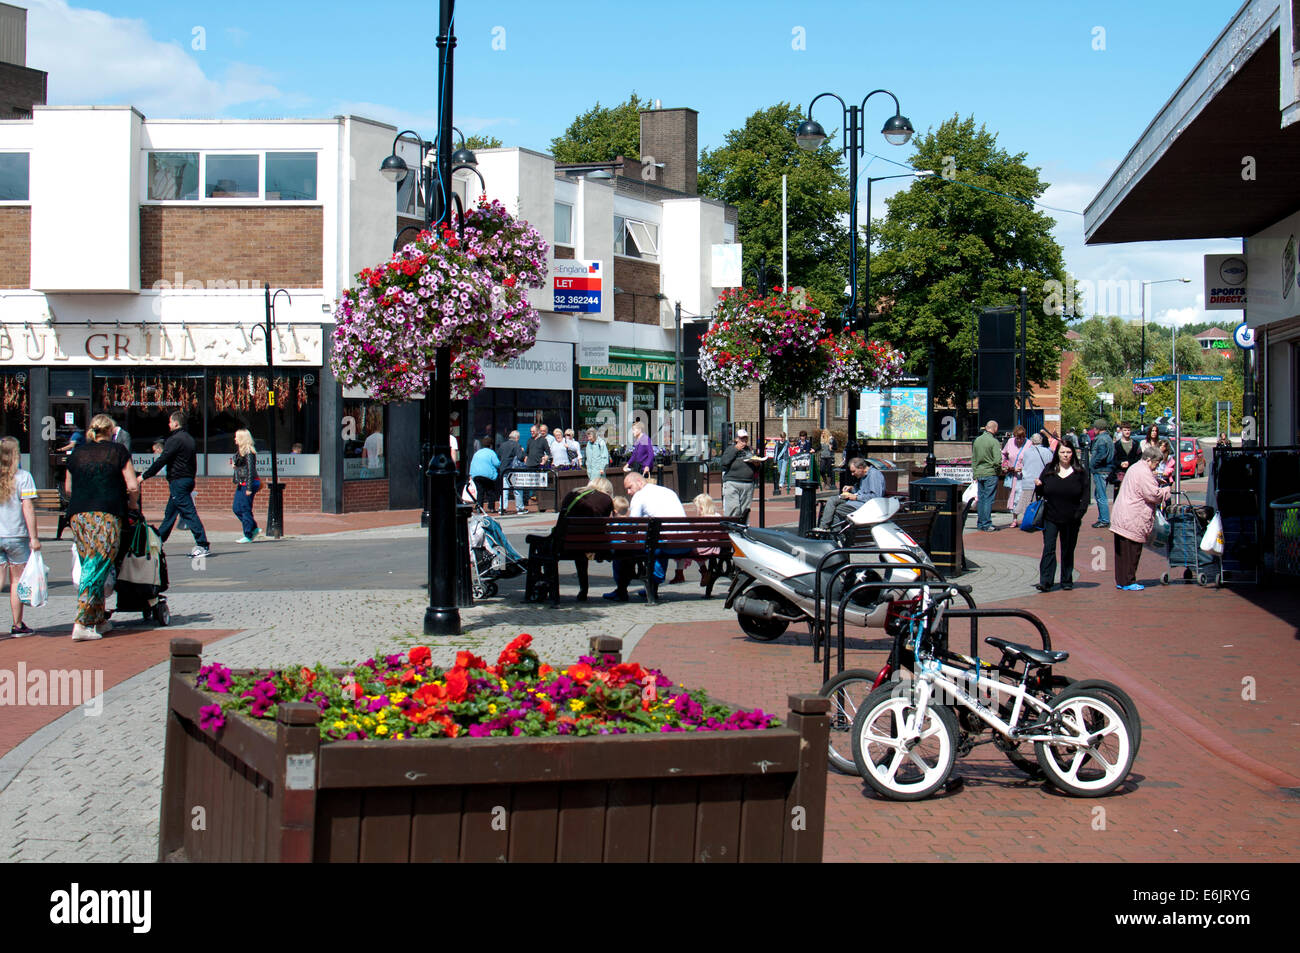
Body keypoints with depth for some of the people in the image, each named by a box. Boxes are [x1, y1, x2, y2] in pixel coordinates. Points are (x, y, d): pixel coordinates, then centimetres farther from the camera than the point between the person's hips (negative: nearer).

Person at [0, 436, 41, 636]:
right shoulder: (23, 477, -6)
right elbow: (28, 508, -10)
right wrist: (34, 537, -9)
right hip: (16, 535, -2)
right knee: (17, 579, 8)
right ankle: (17, 625, 13)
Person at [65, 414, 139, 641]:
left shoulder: (77, 453, 17)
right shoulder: (118, 451, 5)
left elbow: (68, 488, 23)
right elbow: (133, 487, 0)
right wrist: (134, 504, 17)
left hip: (77, 515, 5)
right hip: (107, 515, -5)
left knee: (89, 568, 13)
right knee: (98, 569, -6)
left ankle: (100, 620, 19)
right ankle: (81, 624, -13)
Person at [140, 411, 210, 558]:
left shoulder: (175, 440, -13)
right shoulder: (189, 439, 15)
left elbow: (161, 461, -14)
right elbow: (193, 463, 17)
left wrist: (144, 476, -8)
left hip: (178, 481, -10)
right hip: (188, 479, 10)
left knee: (189, 512, -12)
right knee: (170, 513, 17)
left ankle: (202, 545, -16)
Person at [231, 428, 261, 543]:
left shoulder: (248, 452, -15)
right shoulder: (240, 451, 15)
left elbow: (250, 470, -18)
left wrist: (249, 488, -20)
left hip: (248, 483, -10)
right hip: (241, 484, 10)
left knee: (245, 509, -5)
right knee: (236, 508, 10)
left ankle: (248, 536, 2)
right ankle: (254, 528, 17)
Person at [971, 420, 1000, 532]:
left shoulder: (977, 440, 9)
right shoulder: (994, 441, -11)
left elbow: (973, 459, 14)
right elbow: (997, 460, -18)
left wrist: (975, 474, 19)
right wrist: (998, 470, 0)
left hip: (979, 473, 6)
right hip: (991, 474, -6)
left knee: (981, 499, 13)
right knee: (988, 499, -2)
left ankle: (980, 523, 17)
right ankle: (986, 525, -2)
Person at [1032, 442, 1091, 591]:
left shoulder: (1080, 472, 2)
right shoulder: (1049, 470, 5)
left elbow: (1085, 495, 1)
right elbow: (1042, 493, 11)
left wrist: (1080, 513, -11)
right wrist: (1038, 486, -11)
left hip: (1071, 520, 0)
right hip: (1050, 517, 0)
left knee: (1068, 550, 10)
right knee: (1048, 549, -7)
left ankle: (1067, 581, 20)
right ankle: (1045, 582, -9)